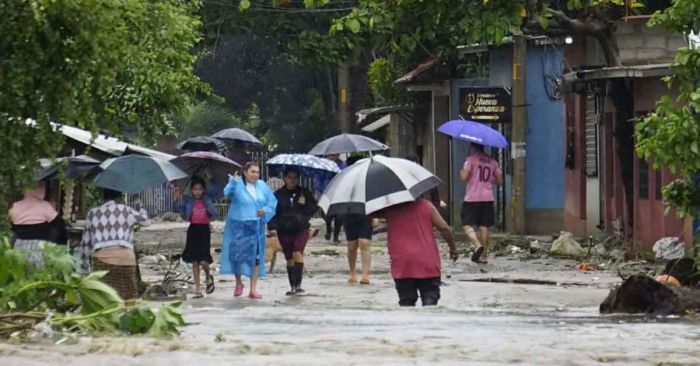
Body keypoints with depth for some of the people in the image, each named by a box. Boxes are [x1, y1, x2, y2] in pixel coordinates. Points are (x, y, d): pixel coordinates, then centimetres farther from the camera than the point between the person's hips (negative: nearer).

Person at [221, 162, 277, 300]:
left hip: (256, 226, 4)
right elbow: (228, 193, -29)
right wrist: (233, 181, -48)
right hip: (238, 226, -4)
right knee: (237, 254, -4)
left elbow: (272, 201, 14)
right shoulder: (238, 185, -9)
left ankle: (253, 289, 8)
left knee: (255, 257, 2)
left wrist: (266, 210, -6)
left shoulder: (262, 186, 6)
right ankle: (238, 283, 21)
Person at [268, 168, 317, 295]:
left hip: (301, 229, -2)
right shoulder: (278, 194, 7)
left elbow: (313, 209, 9)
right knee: (289, 259, 5)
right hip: (284, 231, 2)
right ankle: (293, 287, 13)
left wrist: (304, 205, -10)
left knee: (297, 253, -21)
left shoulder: (305, 193, 7)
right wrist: (273, 227, -6)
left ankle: (298, 284, -22)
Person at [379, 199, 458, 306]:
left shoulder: (390, 209, 0)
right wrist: (452, 247, 10)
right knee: (430, 299, 1)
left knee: (406, 301, 4)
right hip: (428, 263, 0)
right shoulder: (426, 205, 1)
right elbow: (444, 228, -1)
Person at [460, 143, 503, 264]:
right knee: (484, 226, 7)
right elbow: (500, 181, 11)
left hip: (472, 198, -5)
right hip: (488, 198, 5)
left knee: (467, 225, -4)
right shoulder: (492, 162, 10)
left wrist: (461, 173, 8)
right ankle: (483, 255, 8)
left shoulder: (471, 159, -5)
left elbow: (464, 177, -14)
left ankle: (478, 245, -28)